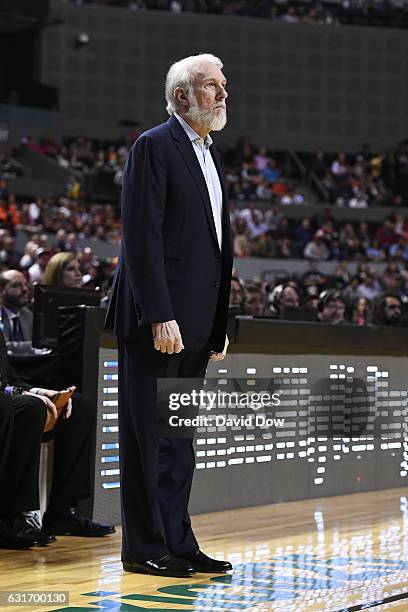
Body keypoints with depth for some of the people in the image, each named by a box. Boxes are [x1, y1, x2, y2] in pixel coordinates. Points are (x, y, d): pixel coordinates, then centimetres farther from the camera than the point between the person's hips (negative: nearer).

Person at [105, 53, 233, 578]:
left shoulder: (210, 155, 19)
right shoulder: (155, 146, -8)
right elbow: (143, 237, -16)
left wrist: (218, 324, 15)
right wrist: (160, 316, -22)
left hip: (195, 323, 9)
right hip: (158, 321, -9)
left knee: (181, 437, 12)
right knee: (148, 436, -2)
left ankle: (177, 543, 19)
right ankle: (145, 548, 4)